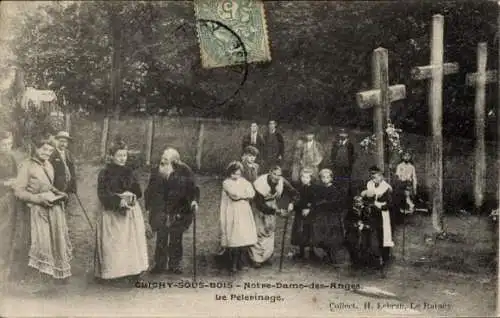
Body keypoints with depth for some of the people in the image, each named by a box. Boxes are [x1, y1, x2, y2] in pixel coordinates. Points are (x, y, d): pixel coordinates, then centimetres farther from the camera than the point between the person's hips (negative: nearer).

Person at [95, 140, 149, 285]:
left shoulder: (129, 172, 11)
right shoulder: (105, 173, -4)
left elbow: (138, 191, 10)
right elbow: (103, 195, -11)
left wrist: (130, 195, -11)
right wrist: (119, 200, -22)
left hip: (131, 213, 5)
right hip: (112, 214, -5)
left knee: (131, 243, 4)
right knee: (113, 245, -5)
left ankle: (131, 273, 10)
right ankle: (114, 275, -1)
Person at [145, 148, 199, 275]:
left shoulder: (184, 172, -1)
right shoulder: (156, 171, 6)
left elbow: (192, 188, -1)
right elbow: (150, 191, 11)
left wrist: (194, 200, -16)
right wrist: (149, 206, 7)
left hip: (178, 212, -1)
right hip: (160, 213, 1)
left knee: (176, 239, 6)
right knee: (161, 239, 2)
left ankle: (175, 265, 17)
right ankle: (160, 265, 12)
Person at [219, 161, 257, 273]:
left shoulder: (244, 182, 16)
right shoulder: (226, 183, 0)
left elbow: (252, 194, 1)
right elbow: (234, 194, -15)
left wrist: (240, 195, -8)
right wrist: (245, 194, -2)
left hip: (244, 213, 4)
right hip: (232, 214, -4)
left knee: (246, 237, -4)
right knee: (234, 239, -8)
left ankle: (241, 263, 9)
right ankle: (234, 264, 4)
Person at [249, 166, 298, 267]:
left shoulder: (282, 181, -20)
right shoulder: (260, 183, -30)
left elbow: (294, 193, -5)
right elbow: (260, 205, -27)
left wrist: (291, 203, -24)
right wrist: (277, 211, -27)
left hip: (273, 207, 4)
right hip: (260, 209, -4)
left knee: (270, 230, 8)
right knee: (259, 231, -4)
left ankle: (266, 257, 20)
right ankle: (256, 259, 6)